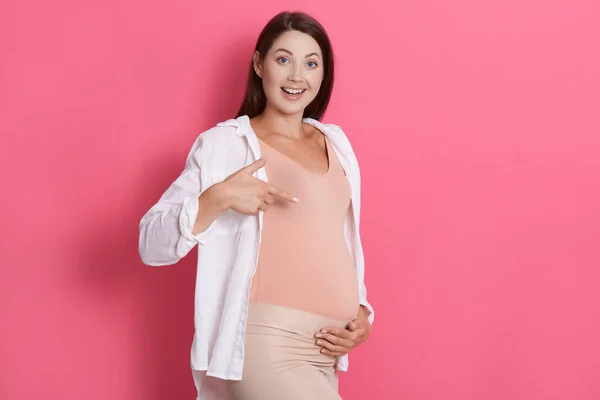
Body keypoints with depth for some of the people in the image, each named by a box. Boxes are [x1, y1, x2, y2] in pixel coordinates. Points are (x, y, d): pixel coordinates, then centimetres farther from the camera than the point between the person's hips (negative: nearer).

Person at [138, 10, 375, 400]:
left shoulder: (336, 142, 15)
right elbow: (152, 244, -7)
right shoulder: (224, 143, -2)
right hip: (265, 346, -6)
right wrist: (218, 198, -22)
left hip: (324, 356, 6)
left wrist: (362, 313, 7)